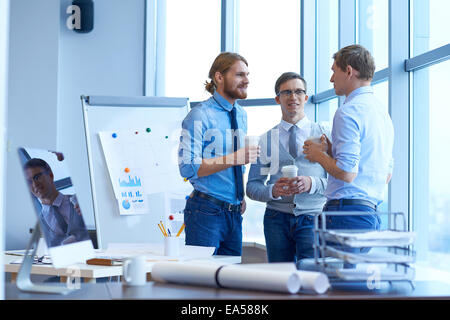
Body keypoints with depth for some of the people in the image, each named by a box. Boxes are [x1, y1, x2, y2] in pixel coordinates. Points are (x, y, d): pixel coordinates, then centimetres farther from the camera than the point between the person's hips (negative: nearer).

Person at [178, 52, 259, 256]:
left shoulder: (241, 115, 15)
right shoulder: (200, 115, -11)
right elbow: (188, 168, -19)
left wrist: (242, 196, 12)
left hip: (234, 213, 7)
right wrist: (234, 159, -22)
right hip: (206, 212, -7)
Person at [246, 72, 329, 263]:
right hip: (277, 218, 2)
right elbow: (252, 186, 7)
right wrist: (273, 190, -13)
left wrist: (312, 183, -18)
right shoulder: (266, 140, 11)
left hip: (312, 218, -1)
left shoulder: (323, 135, 8)